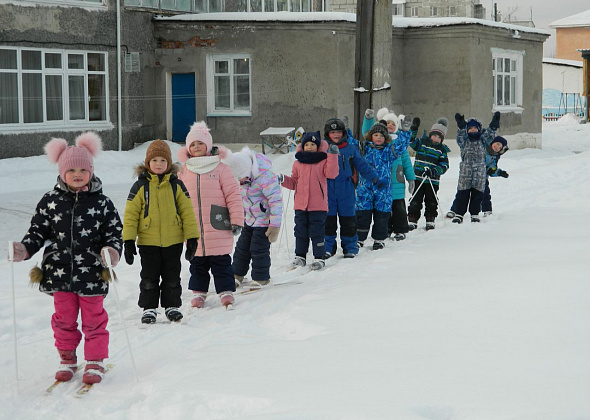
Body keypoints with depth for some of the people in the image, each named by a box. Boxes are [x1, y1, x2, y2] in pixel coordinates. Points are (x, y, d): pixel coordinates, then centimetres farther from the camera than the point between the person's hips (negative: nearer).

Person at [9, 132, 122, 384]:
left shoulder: (101, 203, -4)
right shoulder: (51, 201, 0)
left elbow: (114, 232, -1)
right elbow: (38, 231, 5)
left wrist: (112, 251, -21)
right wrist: (24, 250, -12)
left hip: (92, 275, -2)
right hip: (59, 272, 2)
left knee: (94, 319, 7)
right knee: (64, 319, 15)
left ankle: (95, 361, 23)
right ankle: (67, 359, 33)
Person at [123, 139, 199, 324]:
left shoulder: (176, 185, 3)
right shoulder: (140, 186, -2)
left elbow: (187, 212, 4)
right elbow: (131, 214, -1)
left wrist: (192, 237, 0)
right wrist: (128, 241, -6)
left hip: (173, 241, 1)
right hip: (148, 241, -1)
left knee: (172, 277, 10)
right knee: (149, 278, 6)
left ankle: (172, 306, 24)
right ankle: (149, 308, 19)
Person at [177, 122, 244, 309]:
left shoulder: (221, 169, 0)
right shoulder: (183, 172, 10)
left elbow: (233, 195, -1)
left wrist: (236, 220, -5)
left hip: (218, 227, -3)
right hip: (193, 229, 3)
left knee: (221, 262, 1)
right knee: (197, 264, 11)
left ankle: (226, 291, 11)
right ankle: (198, 292, 23)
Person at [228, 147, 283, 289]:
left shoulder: (265, 178, -28)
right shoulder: (242, 177, -3)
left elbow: (276, 201, -24)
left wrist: (275, 225, -22)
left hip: (264, 220, -8)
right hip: (249, 220, 8)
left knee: (259, 249, -3)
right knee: (242, 246, 13)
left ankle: (260, 278, 12)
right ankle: (237, 274, 28)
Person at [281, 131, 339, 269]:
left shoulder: (323, 161, 0)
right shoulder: (298, 163, 11)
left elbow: (331, 173, -17)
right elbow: (294, 182, 15)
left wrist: (332, 156, -23)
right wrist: (283, 180, -3)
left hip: (318, 205, -4)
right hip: (300, 204, 4)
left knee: (317, 232, 0)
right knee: (300, 232, 11)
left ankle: (319, 258, 9)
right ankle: (300, 256, 23)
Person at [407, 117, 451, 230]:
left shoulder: (442, 149, 3)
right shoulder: (422, 142, 3)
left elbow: (444, 166, -3)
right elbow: (410, 141, -6)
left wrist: (435, 171, -20)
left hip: (433, 180, 1)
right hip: (418, 178, -1)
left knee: (431, 201, 9)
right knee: (415, 201, 3)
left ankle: (430, 221, 21)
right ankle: (412, 220, 9)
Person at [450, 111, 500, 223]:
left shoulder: (482, 140, 12)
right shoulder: (464, 141, 7)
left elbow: (489, 134, -3)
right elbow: (461, 135, -13)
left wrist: (494, 125, -20)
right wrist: (461, 125, -32)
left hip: (480, 173, 2)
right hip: (465, 172, -1)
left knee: (477, 195, 6)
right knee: (462, 194, -1)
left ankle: (475, 214, 17)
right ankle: (458, 214, 5)